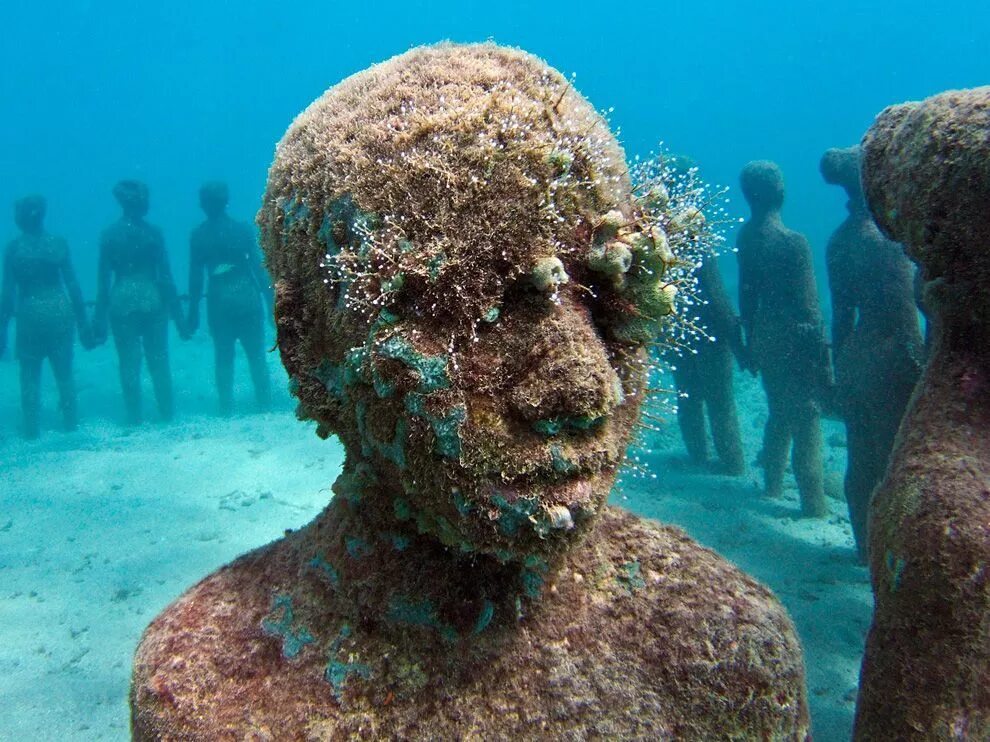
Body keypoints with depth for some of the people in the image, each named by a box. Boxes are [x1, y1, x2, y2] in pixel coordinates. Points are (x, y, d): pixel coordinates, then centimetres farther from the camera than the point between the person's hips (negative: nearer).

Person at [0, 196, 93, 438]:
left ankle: (32, 428, 13)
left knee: (30, 375, 10)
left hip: (29, 315, -1)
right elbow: (73, 286, -3)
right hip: (60, 312, 1)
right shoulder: (59, 243, -3)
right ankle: (70, 422, 20)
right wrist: (83, 322, 3)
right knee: (64, 372, 13)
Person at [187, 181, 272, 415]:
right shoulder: (242, 229, -5)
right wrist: (269, 300, 1)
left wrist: (193, 311, 5)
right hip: (247, 298, -1)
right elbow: (258, 268, -6)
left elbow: (195, 276, -2)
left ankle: (226, 409, 11)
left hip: (219, 301, 1)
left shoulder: (198, 235, -3)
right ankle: (264, 403, 8)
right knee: (256, 355, 7)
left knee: (223, 357, 9)